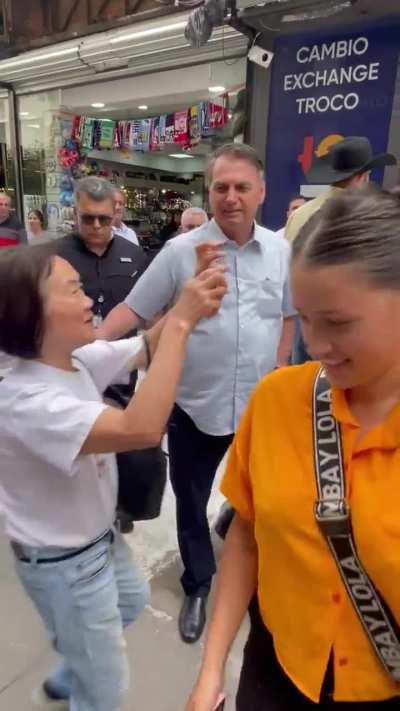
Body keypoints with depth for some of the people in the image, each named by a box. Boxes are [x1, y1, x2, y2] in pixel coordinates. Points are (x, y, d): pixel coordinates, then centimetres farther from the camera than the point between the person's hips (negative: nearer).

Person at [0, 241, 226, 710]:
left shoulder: (78, 358, -10)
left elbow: (147, 350, -4)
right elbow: (142, 429, -47)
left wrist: (190, 300, -22)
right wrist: (180, 321, -43)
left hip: (99, 537, 9)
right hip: (64, 565, -8)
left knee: (133, 602, 36)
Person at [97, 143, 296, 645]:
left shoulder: (280, 252, 0)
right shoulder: (181, 251, -9)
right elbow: (133, 309, -7)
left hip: (260, 406, 3)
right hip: (196, 405, -2)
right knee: (191, 505, 15)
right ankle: (197, 586, 42)